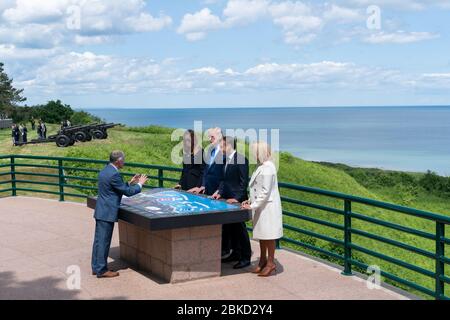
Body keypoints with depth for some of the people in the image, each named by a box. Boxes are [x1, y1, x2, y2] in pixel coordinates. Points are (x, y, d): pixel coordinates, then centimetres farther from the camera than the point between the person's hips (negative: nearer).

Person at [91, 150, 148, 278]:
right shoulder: (113, 174, -20)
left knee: (99, 240, 14)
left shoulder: (105, 171, 11)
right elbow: (127, 192, -14)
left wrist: (130, 183, 18)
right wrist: (140, 184, 0)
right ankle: (102, 270, 5)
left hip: (101, 211, 10)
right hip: (107, 213, -10)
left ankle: (96, 267, 23)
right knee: (104, 241, -2)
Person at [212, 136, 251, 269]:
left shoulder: (241, 159, -14)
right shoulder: (227, 160, 12)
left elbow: (244, 182, -16)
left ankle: (245, 257, 7)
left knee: (240, 228, -2)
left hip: (237, 200, -8)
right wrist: (220, 192, 2)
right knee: (230, 227, 14)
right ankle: (236, 253, 26)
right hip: (227, 198, 9)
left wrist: (237, 198, -20)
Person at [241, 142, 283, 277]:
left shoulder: (268, 168, -19)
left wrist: (253, 205, -19)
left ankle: (271, 263, 10)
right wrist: (250, 200, 8)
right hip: (261, 207, 10)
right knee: (261, 235, 16)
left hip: (268, 207, -10)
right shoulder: (261, 166, 11)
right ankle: (263, 261, 26)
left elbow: (265, 192, -21)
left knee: (268, 236, 0)